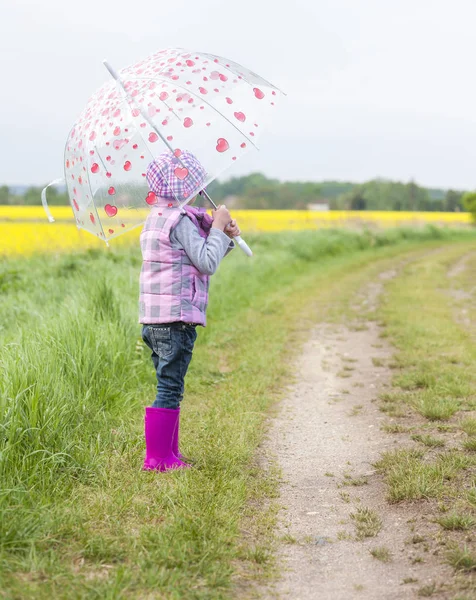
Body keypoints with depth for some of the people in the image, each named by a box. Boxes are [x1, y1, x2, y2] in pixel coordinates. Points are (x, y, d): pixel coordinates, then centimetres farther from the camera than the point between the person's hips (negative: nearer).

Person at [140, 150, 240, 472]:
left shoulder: (155, 219, 16)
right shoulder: (182, 220, -14)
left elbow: (201, 261, 18)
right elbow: (208, 264, -18)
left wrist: (226, 237, 6)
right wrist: (218, 227, -8)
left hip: (153, 319, 10)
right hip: (177, 319, -10)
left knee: (169, 388, 16)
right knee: (170, 390, -2)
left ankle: (169, 453, 24)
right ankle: (158, 458, 4)